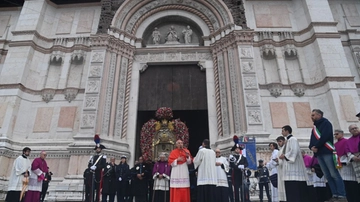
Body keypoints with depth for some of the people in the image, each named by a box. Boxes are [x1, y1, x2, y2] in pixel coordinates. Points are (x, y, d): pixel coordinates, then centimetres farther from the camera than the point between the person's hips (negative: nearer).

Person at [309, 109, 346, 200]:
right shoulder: (315, 127, 22)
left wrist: (316, 146, -12)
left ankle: (341, 195, -4)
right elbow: (312, 140, 16)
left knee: (334, 174, -7)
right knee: (327, 176, 6)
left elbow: (325, 136, -15)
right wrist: (311, 147, -4)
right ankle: (335, 195, 9)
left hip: (327, 152, -8)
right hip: (319, 154, 8)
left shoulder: (325, 123, -1)